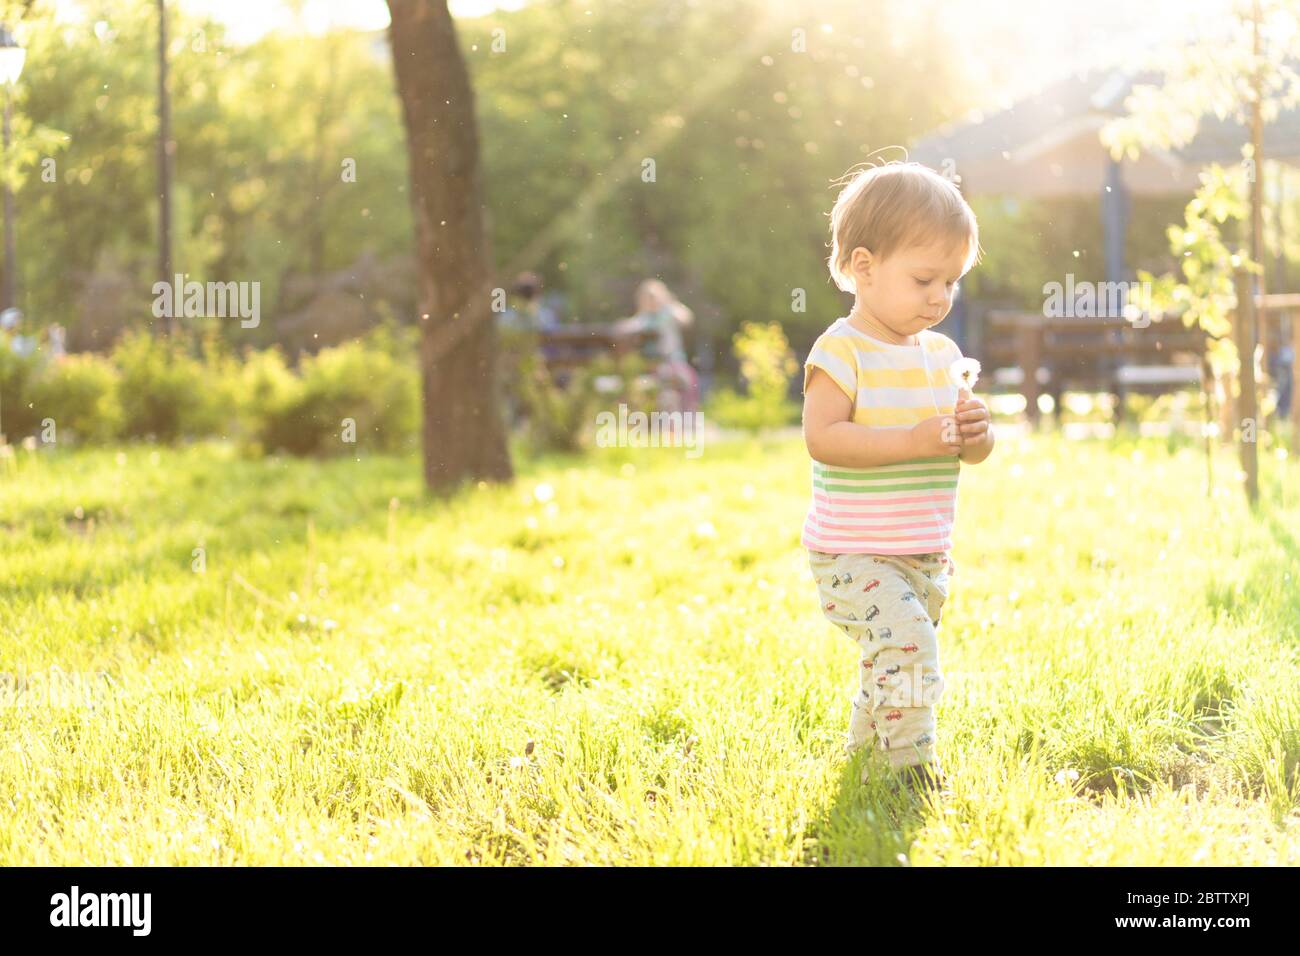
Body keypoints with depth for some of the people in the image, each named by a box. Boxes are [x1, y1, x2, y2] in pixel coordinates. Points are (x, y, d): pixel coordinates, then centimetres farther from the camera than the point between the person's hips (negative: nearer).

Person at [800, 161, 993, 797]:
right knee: (908, 642, -22)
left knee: (889, 665, 18)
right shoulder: (841, 351, -14)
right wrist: (912, 440, -29)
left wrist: (976, 434, -10)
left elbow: (971, 454, 14)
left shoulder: (942, 355, 8)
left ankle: (864, 756, 37)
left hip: (926, 557, 7)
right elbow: (821, 437, -24)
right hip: (853, 555, -7)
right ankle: (913, 768, -12)